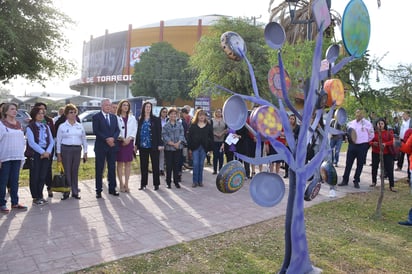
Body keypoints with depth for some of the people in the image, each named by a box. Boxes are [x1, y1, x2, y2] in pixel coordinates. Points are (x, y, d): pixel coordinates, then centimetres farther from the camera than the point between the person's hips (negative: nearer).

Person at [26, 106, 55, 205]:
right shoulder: (30, 127, -2)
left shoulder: (46, 127, 13)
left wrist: (48, 152, -6)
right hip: (35, 153, -4)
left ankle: (40, 196, 18)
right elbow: (31, 143, -11)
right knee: (35, 176, 0)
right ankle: (35, 197, 11)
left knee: (43, 176, 7)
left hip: (47, 153, 4)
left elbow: (51, 141, 9)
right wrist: (42, 152, -14)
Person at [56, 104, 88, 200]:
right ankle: (66, 192, 11)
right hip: (66, 149, -2)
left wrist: (85, 152, 9)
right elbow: (58, 140, 2)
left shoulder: (80, 126, 8)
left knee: (75, 171, 7)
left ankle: (75, 192, 16)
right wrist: (58, 154, -1)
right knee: (67, 171, 0)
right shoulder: (62, 126, 1)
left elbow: (84, 139, 12)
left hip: (77, 150, 2)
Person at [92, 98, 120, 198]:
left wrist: (113, 138, -12)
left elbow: (117, 130, 7)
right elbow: (96, 131, -11)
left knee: (112, 168, 9)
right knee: (99, 168, 3)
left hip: (112, 145, 4)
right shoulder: (96, 116, -2)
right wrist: (106, 139, -18)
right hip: (101, 146, -4)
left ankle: (112, 189, 17)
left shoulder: (114, 117, 13)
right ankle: (98, 190, 11)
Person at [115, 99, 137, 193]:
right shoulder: (116, 118, -1)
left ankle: (126, 184, 12)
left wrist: (129, 138, -9)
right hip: (119, 142, -3)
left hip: (129, 142, 3)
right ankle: (121, 184, 9)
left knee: (128, 164, 5)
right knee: (120, 163, 2)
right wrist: (121, 138, -15)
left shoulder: (132, 118, 10)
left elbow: (135, 130, 5)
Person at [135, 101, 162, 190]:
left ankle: (156, 184, 12)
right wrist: (136, 144, 8)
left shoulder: (156, 119, -1)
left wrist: (160, 144, -11)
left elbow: (159, 132, -4)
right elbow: (138, 132, 12)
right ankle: (143, 184, 18)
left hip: (153, 146, -3)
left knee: (155, 165, 3)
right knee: (143, 165, 9)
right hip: (142, 146, 3)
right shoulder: (140, 119, 9)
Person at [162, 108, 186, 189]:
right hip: (168, 148, -2)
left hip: (178, 148, 2)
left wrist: (178, 143, -15)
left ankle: (176, 181, 17)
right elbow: (164, 136, -6)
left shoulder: (180, 125, 9)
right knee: (169, 165, 3)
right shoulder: (165, 126, 2)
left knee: (176, 165, 7)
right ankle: (168, 182, 13)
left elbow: (182, 134, 2)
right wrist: (173, 144, -15)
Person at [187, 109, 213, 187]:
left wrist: (210, 148, -1)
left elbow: (211, 137, 5)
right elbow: (189, 137, 2)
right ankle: (195, 181, 5)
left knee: (201, 164, 7)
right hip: (195, 147, -1)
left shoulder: (209, 126, 6)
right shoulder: (193, 125, 4)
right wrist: (190, 148, -4)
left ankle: (200, 181, 16)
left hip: (204, 147, 1)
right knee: (195, 164, -3)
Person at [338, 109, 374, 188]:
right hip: (352, 145, 3)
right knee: (348, 163, 6)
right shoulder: (351, 123, 6)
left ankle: (356, 181, 17)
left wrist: (366, 142, 6)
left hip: (362, 146, -3)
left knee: (360, 164, 6)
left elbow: (372, 135, 3)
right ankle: (345, 180, 13)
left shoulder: (367, 124, -5)